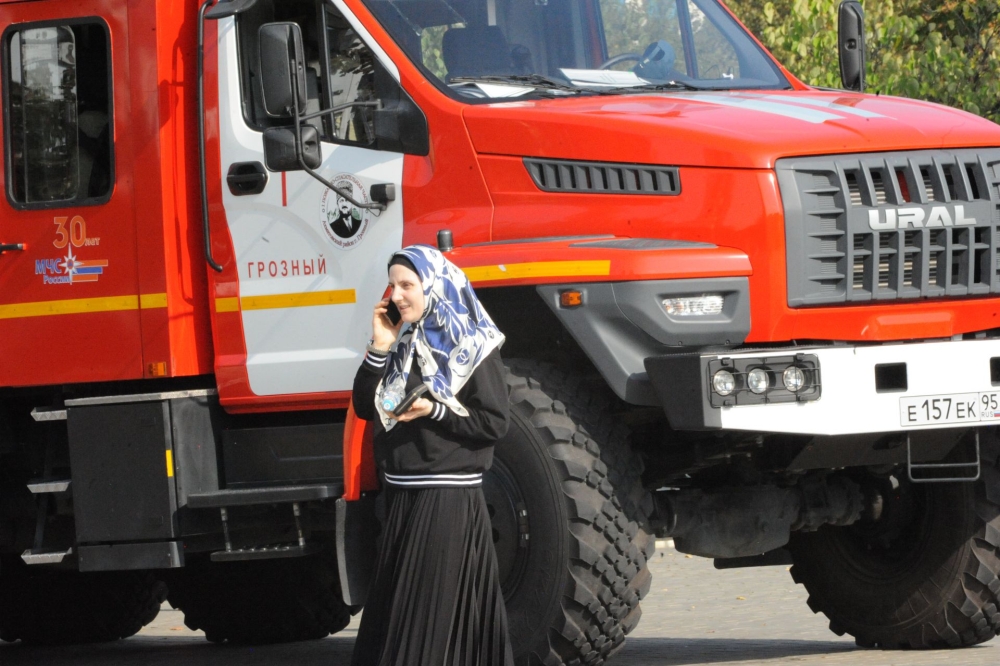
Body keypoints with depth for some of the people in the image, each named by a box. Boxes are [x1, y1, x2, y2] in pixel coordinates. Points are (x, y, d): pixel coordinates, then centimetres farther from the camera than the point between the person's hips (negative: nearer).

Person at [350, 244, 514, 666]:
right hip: (402, 495, 7)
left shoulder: (472, 347, -6)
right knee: (392, 605, 7)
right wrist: (379, 349, -3)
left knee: (436, 610, -9)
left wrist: (434, 411, -19)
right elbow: (365, 408, 7)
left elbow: (495, 423, -10)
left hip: (448, 500, -7)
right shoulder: (402, 342, 12)